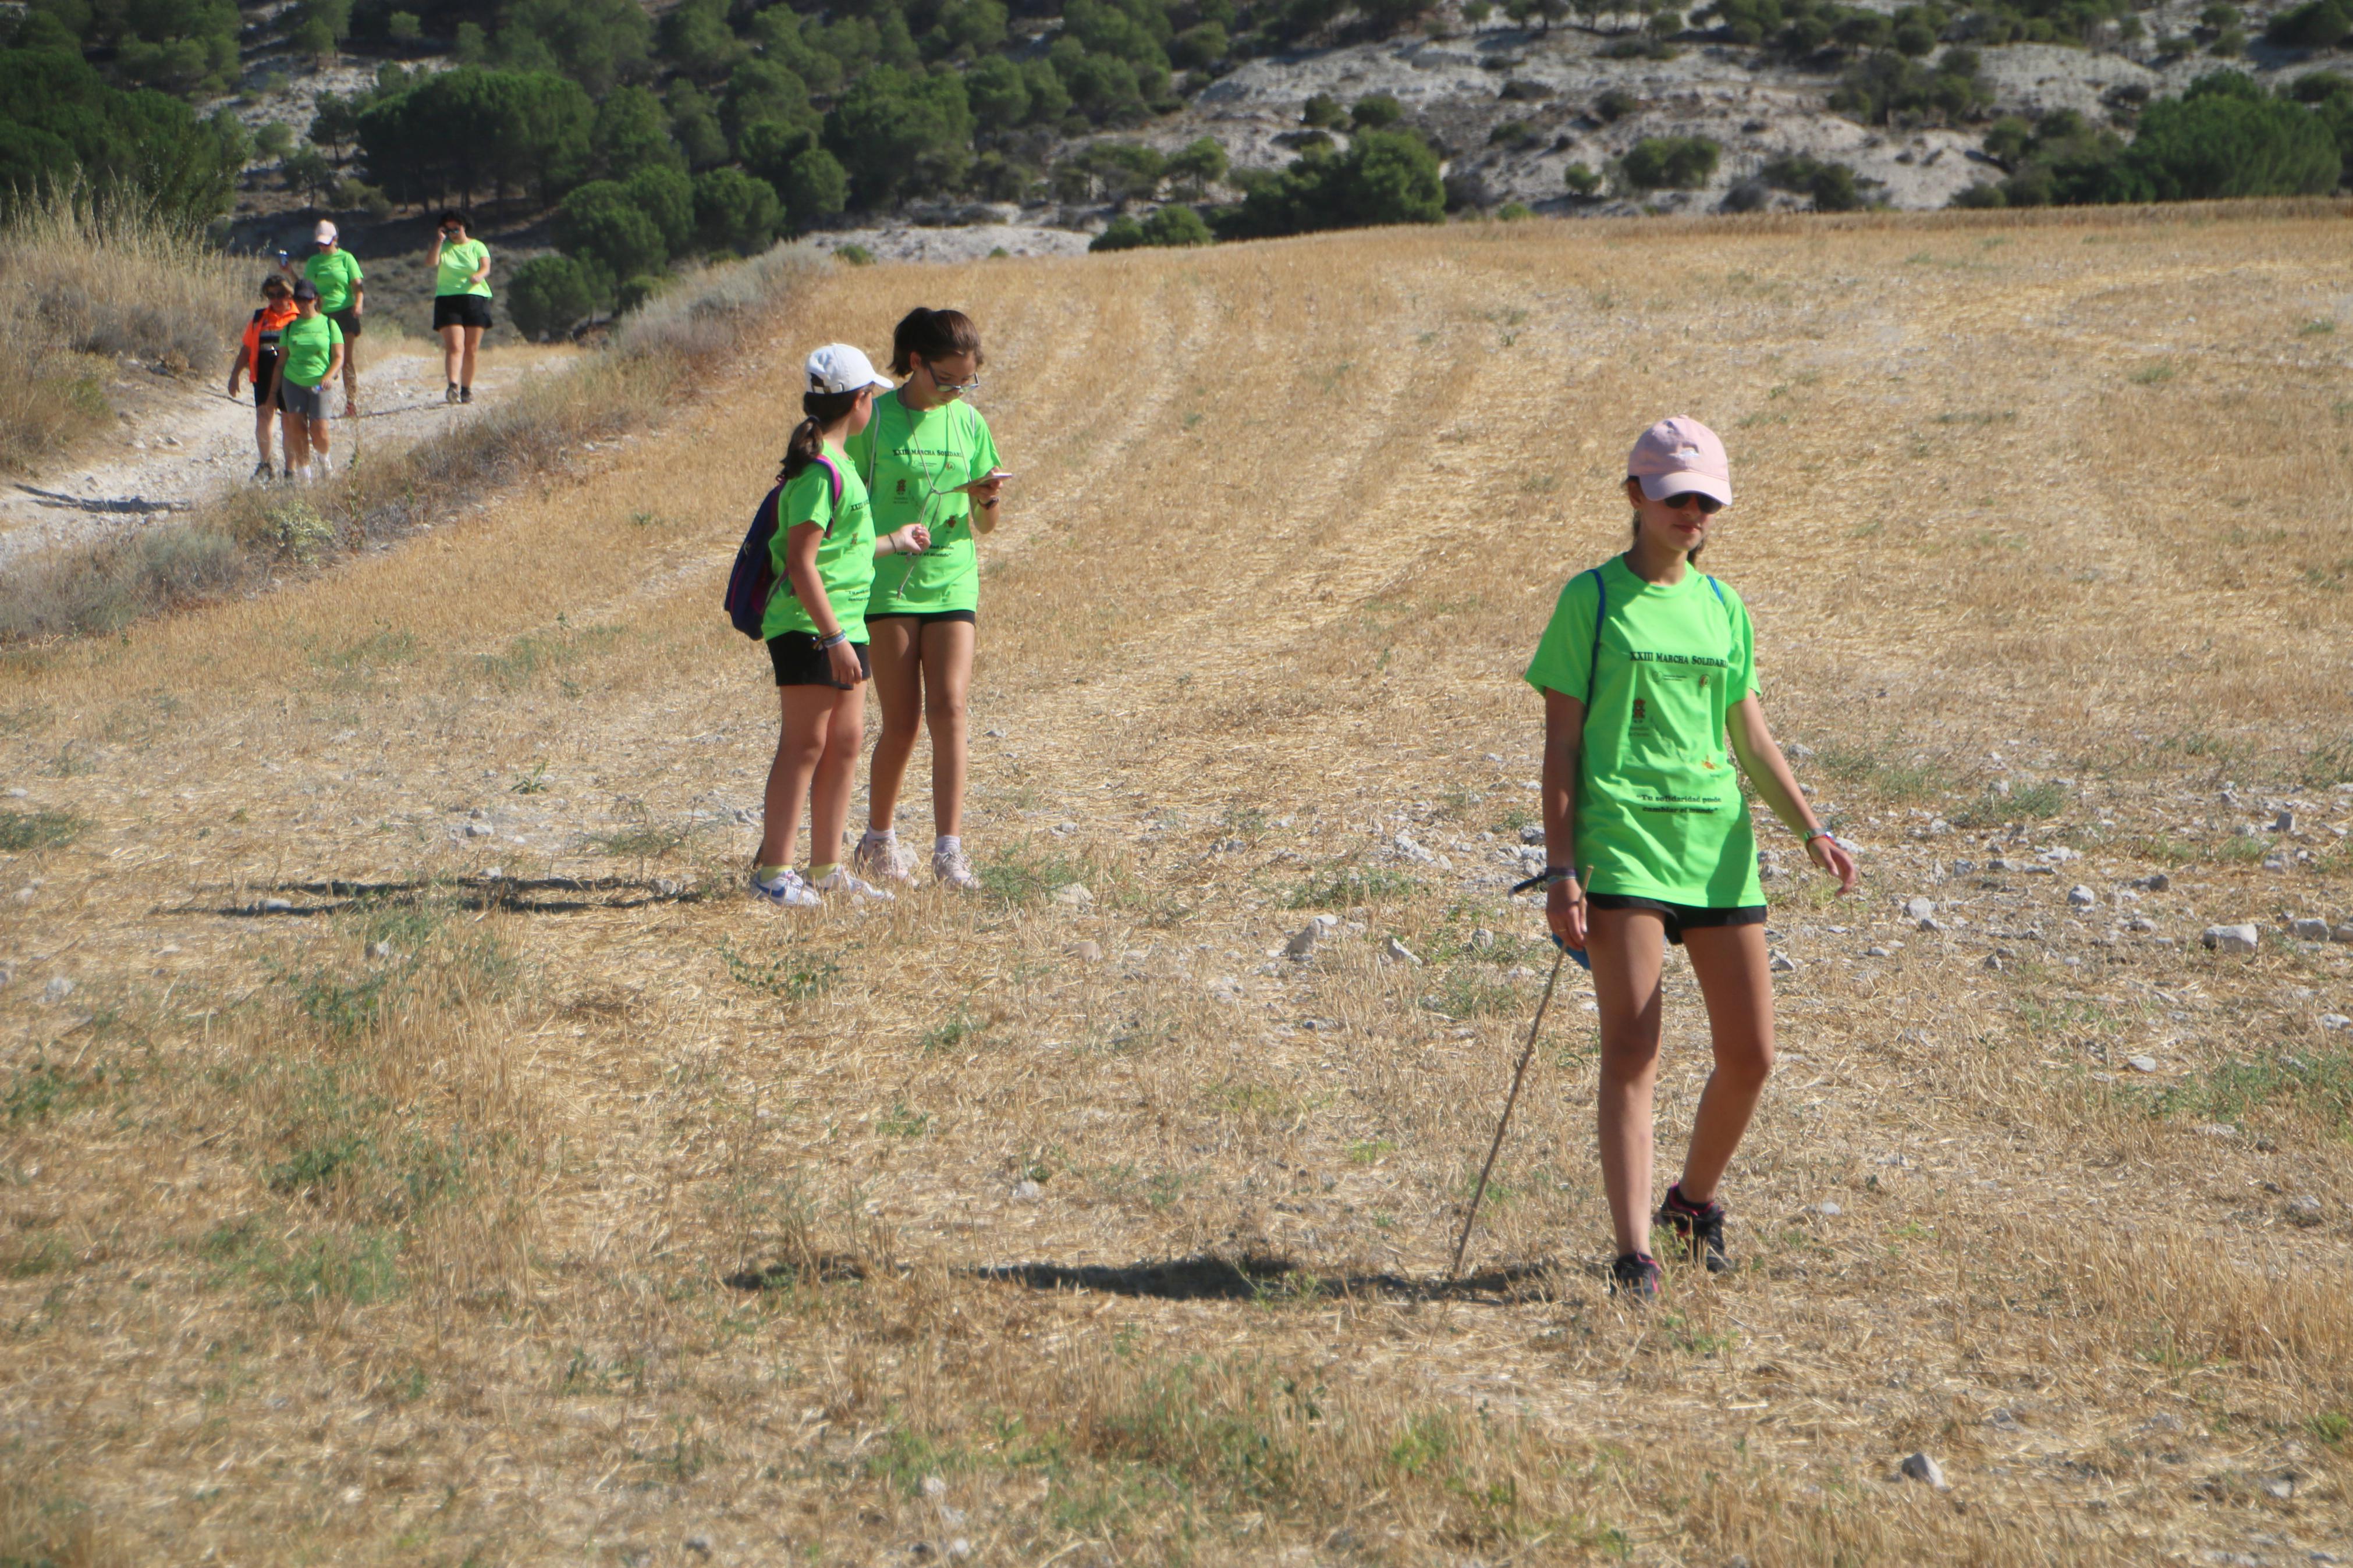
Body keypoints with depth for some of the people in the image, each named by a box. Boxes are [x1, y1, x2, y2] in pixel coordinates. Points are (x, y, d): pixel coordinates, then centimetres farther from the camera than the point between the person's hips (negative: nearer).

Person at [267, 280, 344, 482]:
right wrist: (273, 390, 11)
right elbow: (281, 361, 12)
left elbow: (339, 357, -1)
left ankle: (325, 458, 22)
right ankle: (304, 469, 2)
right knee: (297, 427, -8)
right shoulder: (290, 327, 8)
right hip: (293, 382, 2)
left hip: (319, 385, -2)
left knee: (319, 432, -9)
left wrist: (328, 376, -19)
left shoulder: (329, 324, 2)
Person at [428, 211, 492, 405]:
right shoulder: (443, 247, 13)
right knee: (454, 346, -16)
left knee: (471, 349, 2)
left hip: (476, 299, 1)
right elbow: (432, 262, -5)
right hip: (447, 301, -1)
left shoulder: (477, 247, 11)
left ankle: (467, 389, 10)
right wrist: (439, 242, -9)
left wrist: (479, 276, -26)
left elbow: (486, 267, -5)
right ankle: (453, 386, -30)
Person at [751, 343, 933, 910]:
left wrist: (892, 543, 37)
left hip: (842, 625, 10)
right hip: (808, 628, -10)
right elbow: (801, 562, -20)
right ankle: (773, 869, -3)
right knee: (805, 744, -7)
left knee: (846, 741, 10)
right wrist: (835, 638, -22)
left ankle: (827, 868, 16)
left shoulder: (832, 464, 15)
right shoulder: (821, 470, -16)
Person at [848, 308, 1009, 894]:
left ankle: (949, 851, -12)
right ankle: (878, 839, 20)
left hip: (952, 582, 3)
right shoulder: (876, 419, -4)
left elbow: (983, 526, 14)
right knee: (902, 720, -1)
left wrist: (986, 500, -9)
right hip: (888, 585, -2)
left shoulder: (969, 422, 7)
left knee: (948, 708, -11)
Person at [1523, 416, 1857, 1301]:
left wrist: (1811, 830, 4)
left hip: (1719, 841, 5)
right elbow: (1562, 742, -1)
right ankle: (1634, 1254, -10)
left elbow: (1753, 740, 18)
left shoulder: (1724, 609, 14)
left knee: (1751, 1053, 4)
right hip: (1622, 837, -5)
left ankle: (1694, 1199, 29)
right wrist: (1561, 871, -8)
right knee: (1631, 1050, -10)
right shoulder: (1592, 599, 1)